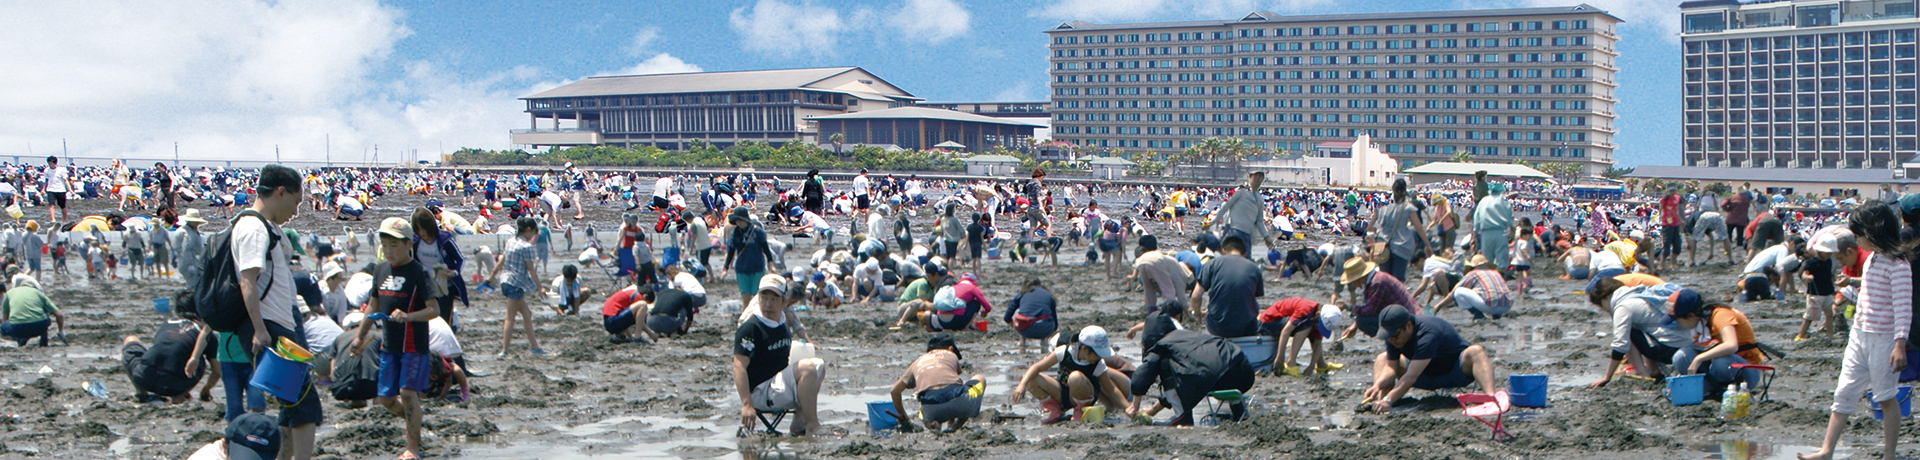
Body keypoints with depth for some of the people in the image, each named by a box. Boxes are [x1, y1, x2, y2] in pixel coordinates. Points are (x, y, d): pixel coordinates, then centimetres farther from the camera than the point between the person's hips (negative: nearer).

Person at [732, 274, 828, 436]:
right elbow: (739, 366, -23)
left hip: (778, 384, 9)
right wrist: (746, 404, -30)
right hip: (759, 392, -9)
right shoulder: (750, 328, -15)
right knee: (807, 367, -22)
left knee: (819, 366, 11)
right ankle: (812, 427, -18)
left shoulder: (784, 326, 12)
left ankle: (799, 425, 2)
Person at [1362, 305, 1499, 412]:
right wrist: (1378, 385, -33)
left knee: (1475, 352, -37)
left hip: (1457, 371, -7)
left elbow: (1411, 377, -42)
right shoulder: (1394, 334, -15)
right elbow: (1391, 367, -13)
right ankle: (1379, 397, -21)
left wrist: (1388, 400, -49)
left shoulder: (1427, 334, -37)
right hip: (1428, 376, 7)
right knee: (1382, 358, -3)